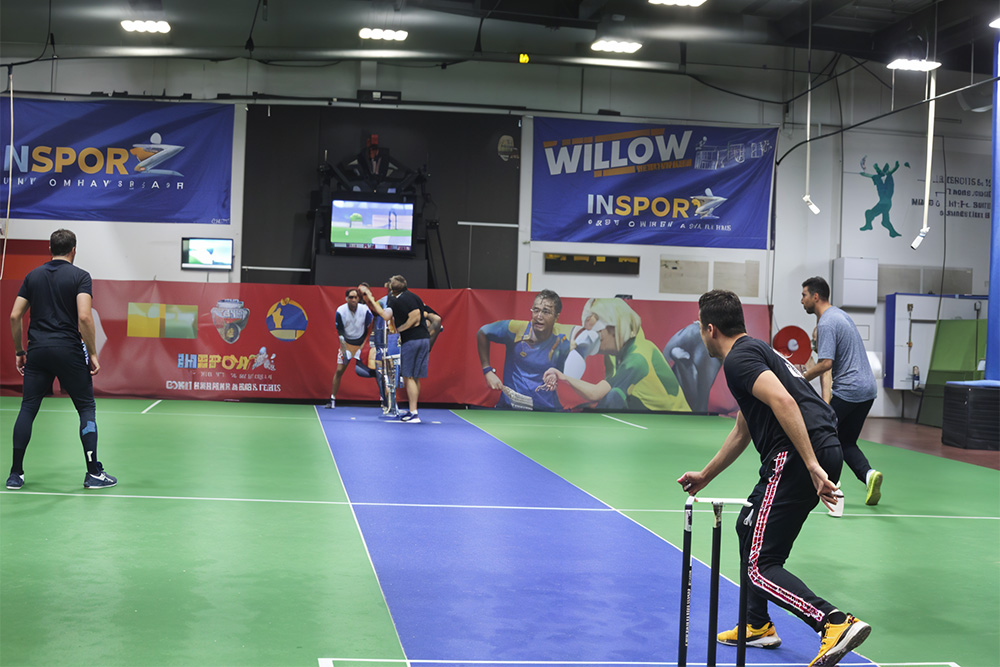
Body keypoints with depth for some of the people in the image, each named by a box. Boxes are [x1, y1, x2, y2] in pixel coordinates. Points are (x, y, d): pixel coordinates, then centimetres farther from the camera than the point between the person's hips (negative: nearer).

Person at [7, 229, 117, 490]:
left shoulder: (33, 276, 10)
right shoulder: (80, 276, -2)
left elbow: (15, 316, 7)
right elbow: (84, 316, -14)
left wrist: (19, 352, 16)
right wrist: (92, 354, -8)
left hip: (37, 351, 4)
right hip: (69, 351, -4)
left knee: (28, 408, 9)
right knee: (87, 408, 6)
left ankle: (16, 474, 6)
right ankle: (94, 473, 3)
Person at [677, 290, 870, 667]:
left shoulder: (739, 358, -6)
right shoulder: (755, 351, 26)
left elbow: (784, 402, -23)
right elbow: (742, 431, 37)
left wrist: (812, 465, -28)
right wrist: (704, 477, 46)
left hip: (795, 458, -10)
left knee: (759, 566, -8)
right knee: (747, 528, 29)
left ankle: (836, 624, -24)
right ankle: (757, 626, 38)